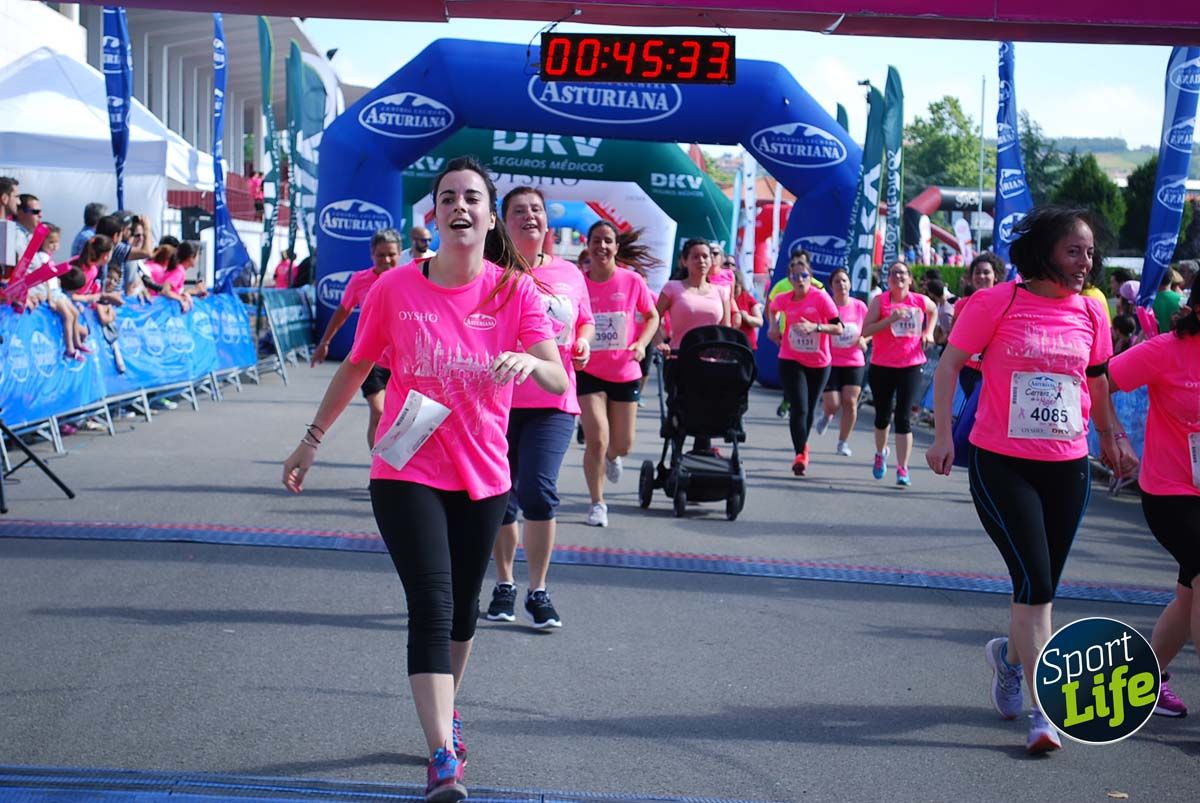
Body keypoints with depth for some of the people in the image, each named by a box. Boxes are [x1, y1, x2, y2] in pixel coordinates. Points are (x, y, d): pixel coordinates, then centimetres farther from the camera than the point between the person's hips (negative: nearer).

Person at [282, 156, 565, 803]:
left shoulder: (515, 290, -6)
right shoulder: (395, 288, -7)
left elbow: (558, 380, -16)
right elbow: (355, 368, 7)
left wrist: (530, 362, -38)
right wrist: (311, 440, 10)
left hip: (482, 477, 2)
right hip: (407, 474, -2)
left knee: (462, 606, 16)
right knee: (431, 605, -13)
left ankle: (444, 714, 41)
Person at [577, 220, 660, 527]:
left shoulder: (632, 280, -7)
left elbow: (652, 317, 6)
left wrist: (641, 343, -10)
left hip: (625, 372, 2)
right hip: (588, 372, -2)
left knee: (622, 445, 10)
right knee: (596, 440, -11)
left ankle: (611, 457, 50)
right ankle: (597, 504, 8)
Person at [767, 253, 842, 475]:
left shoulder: (821, 297, -12)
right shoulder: (783, 300, -2)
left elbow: (839, 328, -16)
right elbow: (774, 309, 24)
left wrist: (815, 327, -29)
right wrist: (774, 326, 8)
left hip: (819, 363, 0)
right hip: (791, 361, 0)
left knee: (809, 409, 15)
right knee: (798, 408, -14)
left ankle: (802, 446, 38)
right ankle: (801, 454, -10)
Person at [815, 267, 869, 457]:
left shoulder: (859, 306, 1)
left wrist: (863, 339, -7)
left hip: (854, 362, 2)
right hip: (830, 362, -2)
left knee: (850, 402, -5)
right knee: (832, 404, -7)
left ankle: (843, 442, 9)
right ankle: (827, 416, 32)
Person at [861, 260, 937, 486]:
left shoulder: (920, 301, 2)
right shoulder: (880, 301, -4)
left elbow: (934, 311, 26)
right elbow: (865, 331, -14)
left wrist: (928, 332, 11)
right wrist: (891, 319, -23)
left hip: (911, 366, 0)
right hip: (882, 366, 0)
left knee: (904, 418, -7)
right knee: (883, 416, 15)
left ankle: (902, 469, -7)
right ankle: (880, 453, 42)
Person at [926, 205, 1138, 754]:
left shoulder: (1091, 312, 4)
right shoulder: (999, 302, -8)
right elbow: (949, 365, -4)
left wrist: (1112, 437, 25)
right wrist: (942, 435, -10)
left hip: (1068, 467, 4)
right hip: (1001, 462, -4)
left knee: (1042, 586, 10)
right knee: (1035, 581, -11)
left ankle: (1011, 655, 42)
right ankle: (1043, 711, -5)